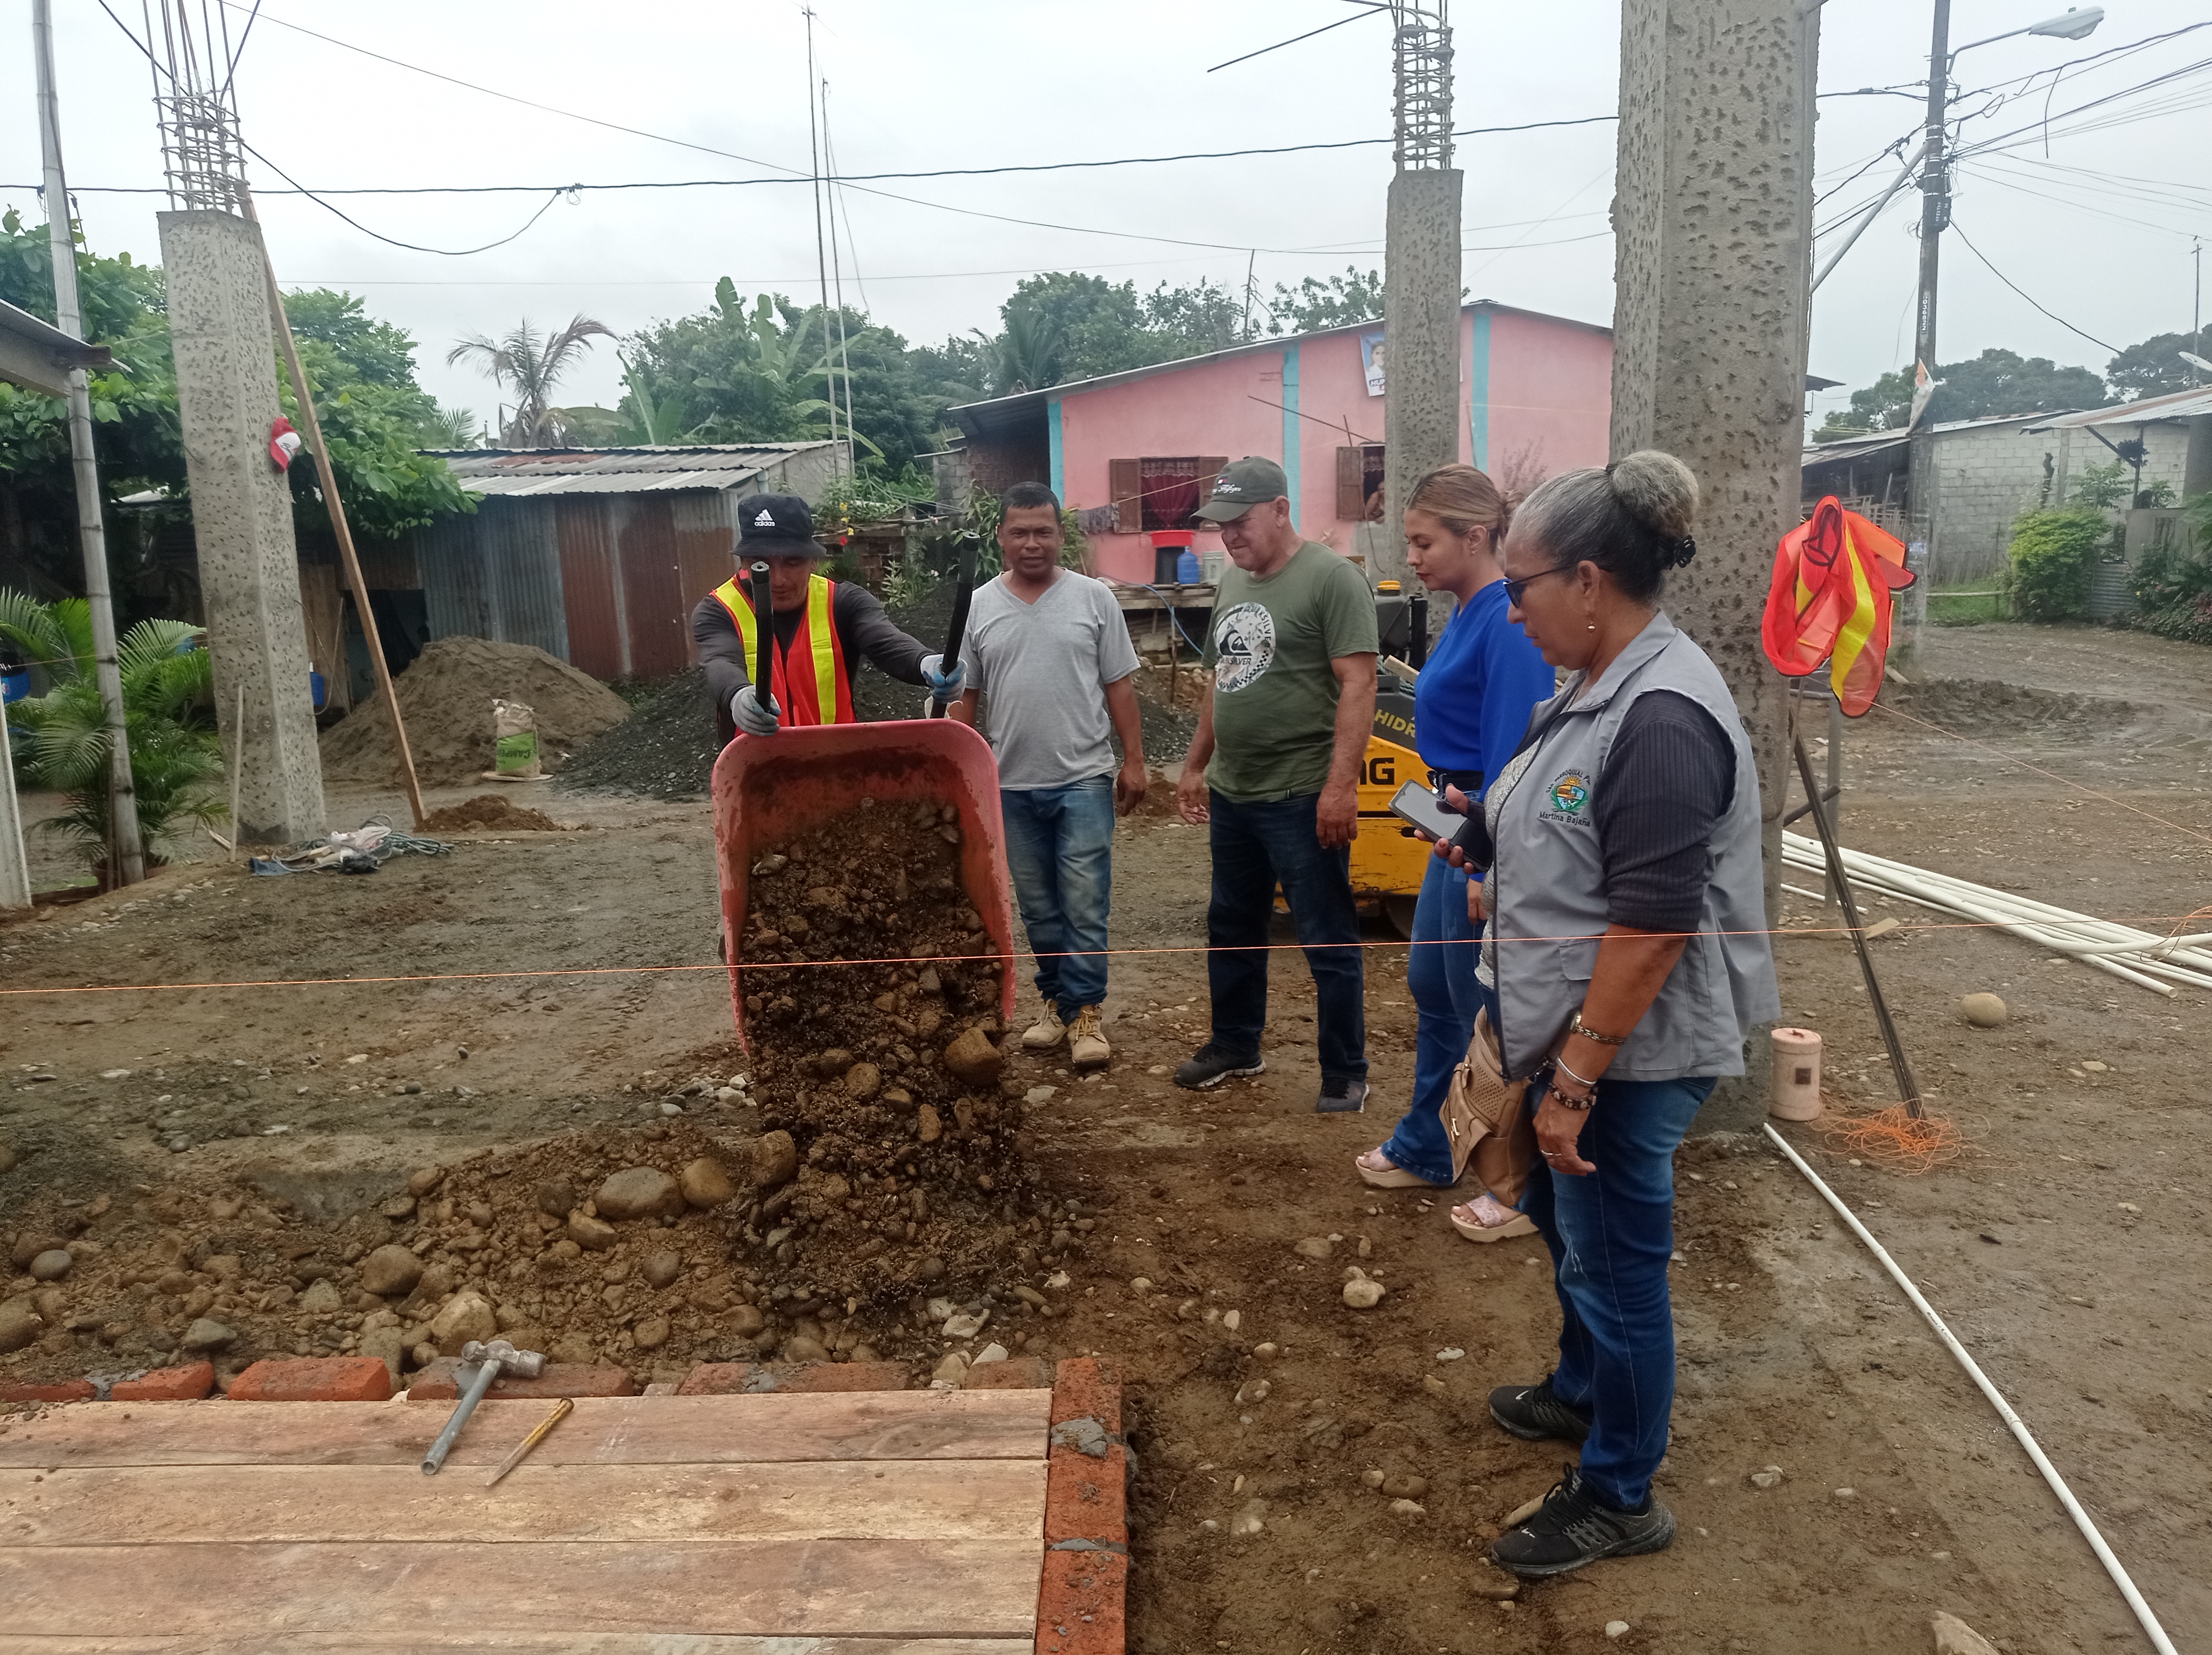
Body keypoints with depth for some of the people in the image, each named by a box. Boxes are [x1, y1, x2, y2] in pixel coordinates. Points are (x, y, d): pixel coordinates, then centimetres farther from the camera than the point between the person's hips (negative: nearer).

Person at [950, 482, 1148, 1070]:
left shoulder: (1094, 598, 0)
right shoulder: (979, 607, 5)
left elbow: (1119, 686, 2)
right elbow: (966, 697, 10)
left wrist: (1134, 761, -3)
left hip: (1083, 779, -3)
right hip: (1012, 784, 3)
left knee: (1084, 905, -4)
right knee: (1038, 906, 13)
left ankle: (1085, 1011, 4)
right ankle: (1057, 999, 26)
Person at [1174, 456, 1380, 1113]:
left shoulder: (1330, 578, -12)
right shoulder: (1232, 583, 13)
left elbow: (1358, 683, -18)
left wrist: (1341, 784, -23)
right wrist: (1197, 764, 21)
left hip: (1302, 797, -8)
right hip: (1231, 793, 8)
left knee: (1329, 943, 2)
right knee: (1231, 929, 19)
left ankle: (1345, 1075, 14)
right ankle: (1235, 1045, 36)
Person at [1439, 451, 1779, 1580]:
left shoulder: (1662, 720, -25)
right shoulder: (1599, 688, 6)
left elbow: (1651, 926, -28)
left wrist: (1576, 1081, -25)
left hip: (1628, 1053, -10)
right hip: (1574, 1032, 10)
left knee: (1615, 1262, 6)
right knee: (1562, 1219, 26)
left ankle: (1618, 1497, 27)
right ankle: (1582, 1391, 50)